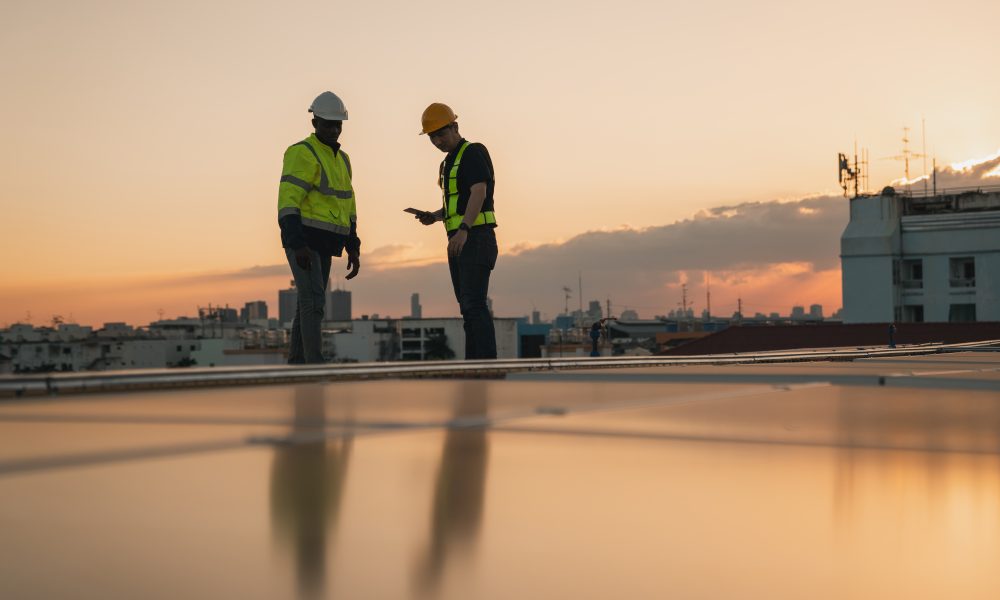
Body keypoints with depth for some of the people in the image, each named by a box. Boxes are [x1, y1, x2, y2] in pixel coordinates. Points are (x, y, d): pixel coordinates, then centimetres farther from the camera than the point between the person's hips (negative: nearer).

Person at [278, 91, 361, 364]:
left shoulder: (341, 159, 17)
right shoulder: (302, 154, -11)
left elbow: (346, 207, 20)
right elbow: (287, 202, -19)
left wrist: (353, 249, 13)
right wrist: (298, 245, -29)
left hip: (323, 245, 9)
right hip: (301, 241, -8)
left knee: (309, 306, 8)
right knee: (314, 302, -16)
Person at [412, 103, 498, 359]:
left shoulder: (474, 152, -7)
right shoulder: (449, 163, 22)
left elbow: (479, 193, -22)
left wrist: (463, 230, -34)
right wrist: (433, 216, 7)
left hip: (476, 238, -9)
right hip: (459, 242, 9)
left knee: (474, 304, -18)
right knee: (468, 308, 7)